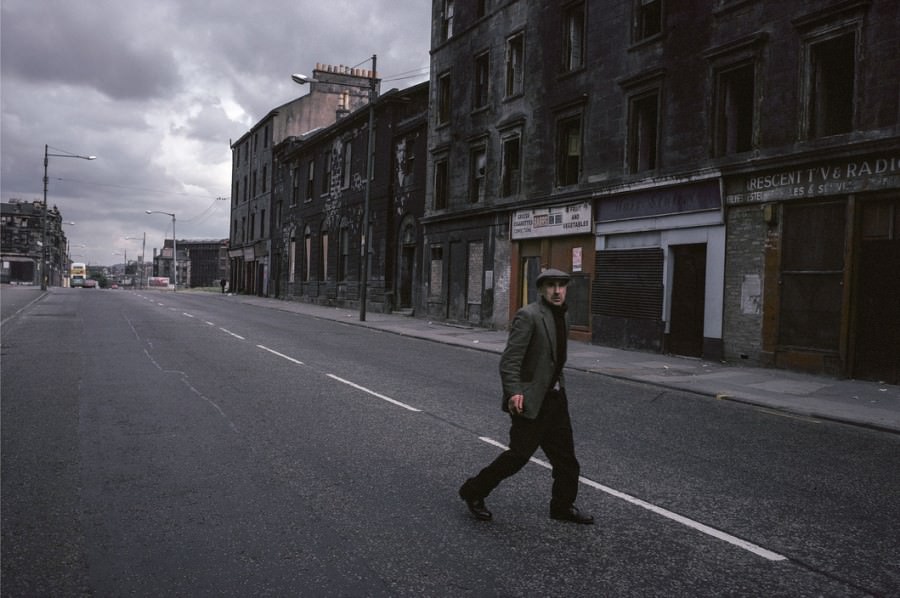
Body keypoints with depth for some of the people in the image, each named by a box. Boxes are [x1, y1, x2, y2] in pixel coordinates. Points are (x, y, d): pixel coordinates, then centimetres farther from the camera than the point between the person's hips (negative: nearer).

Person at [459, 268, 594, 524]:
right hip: (530, 399, -9)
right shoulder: (528, 315, -16)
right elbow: (509, 359, -22)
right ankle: (474, 492, 14)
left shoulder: (560, 316, 12)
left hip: (554, 397, 9)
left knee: (564, 454, 13)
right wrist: (514, 392, -31)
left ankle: (563, 506, 29)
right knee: (519, 453, -3)